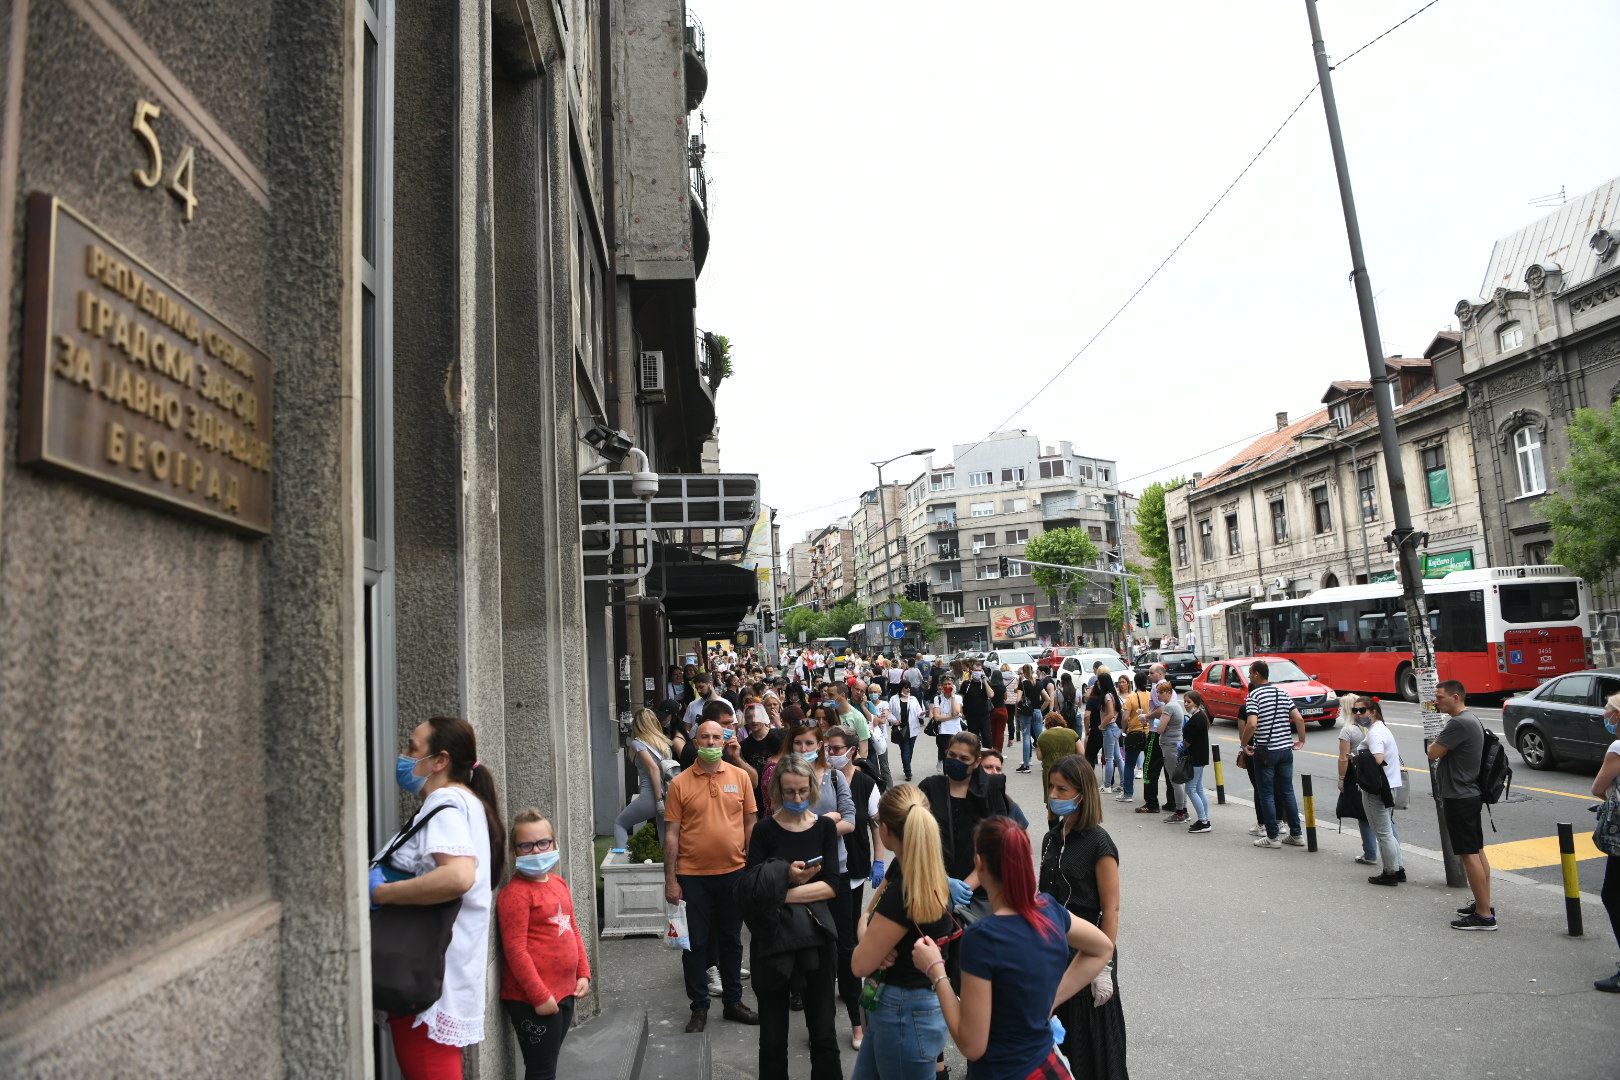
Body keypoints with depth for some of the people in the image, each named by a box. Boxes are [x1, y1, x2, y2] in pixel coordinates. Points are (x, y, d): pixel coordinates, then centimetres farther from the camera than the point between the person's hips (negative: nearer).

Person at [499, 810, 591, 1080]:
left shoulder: (559, 883, 10)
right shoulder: (515, 893, -16)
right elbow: (515, 950, -19)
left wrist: (583, 974, 11)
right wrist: (540, 996, -18)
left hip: (564, 992, 8)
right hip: (532, 999, -8)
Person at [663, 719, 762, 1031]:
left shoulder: (740, 777, 0)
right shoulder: (680, 783, -5)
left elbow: (750, 823, 6)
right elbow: (671, 833, -4)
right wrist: (670, 880, -6)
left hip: (733, 872, 2)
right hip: (693, 876, -2)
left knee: (731, 940, 15)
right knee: (695, 942, 8)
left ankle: (733, 1001, 30)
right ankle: (699, 1008, 22)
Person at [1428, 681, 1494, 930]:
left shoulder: (1458, 724, -22)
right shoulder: (1472, 720, 13)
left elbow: (1433, 753, -20)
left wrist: (1437, 739, -2)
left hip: (1459, 798, -11)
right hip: (1470, 794, 11)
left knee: (1469, 854, -6)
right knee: (1477, 851, 16)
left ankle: (1484, 915, -3)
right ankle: (1483, 905, 25)